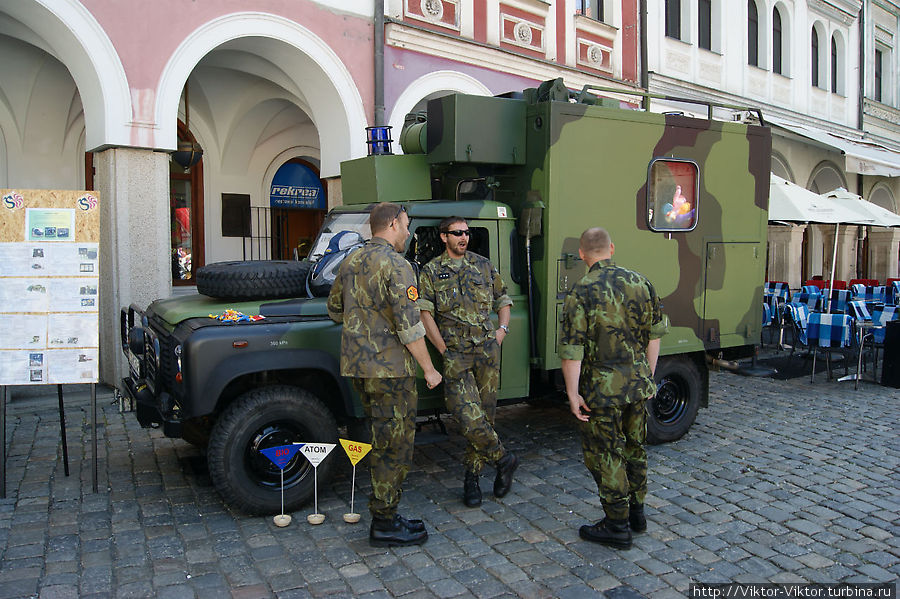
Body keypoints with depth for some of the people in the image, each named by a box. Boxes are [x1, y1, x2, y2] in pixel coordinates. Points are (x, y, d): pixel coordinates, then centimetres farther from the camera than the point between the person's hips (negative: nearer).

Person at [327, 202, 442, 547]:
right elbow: (409, 327, -19)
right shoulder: (395, 265, -15)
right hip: (390, 368, -8)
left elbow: (334, 311, 21)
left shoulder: (350, 262, 11)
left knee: (382, 442, 18)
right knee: (394, 447, 2)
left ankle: (384, 515, 27)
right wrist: (429, 369, -10)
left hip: (357, 365, 9)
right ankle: (385, 525, 12)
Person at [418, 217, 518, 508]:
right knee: (467, 415, -14)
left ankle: (472, 477, 16)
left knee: (484, 415, 4)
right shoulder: (432, 271, 4)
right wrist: (442, 348, -9)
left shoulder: (484, 266, 12)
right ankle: (503, 458, 7)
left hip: (487, 350, 3)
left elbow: (503, 301, 20)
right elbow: (425, 312, -3)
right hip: (455, 353, -2)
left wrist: (502, 330, 3)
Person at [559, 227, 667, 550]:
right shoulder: (639, 282, 1)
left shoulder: (581, 292, -16)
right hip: (638, 383, 6)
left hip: (603, 389, -6)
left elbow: (571, 350, -18)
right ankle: (636, 512, 36)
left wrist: (573, 394, -10)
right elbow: (655, 333, 8)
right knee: (634, 447, 21)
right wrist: (648, 375, 17)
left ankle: (618, 526, 17)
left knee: (605, 454, 8)